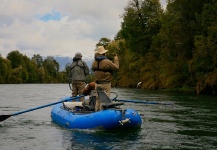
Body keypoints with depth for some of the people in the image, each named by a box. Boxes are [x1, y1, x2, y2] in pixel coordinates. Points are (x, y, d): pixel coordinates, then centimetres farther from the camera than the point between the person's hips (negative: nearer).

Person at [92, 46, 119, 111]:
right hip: (105, 84, -6)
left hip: (97, 83, 6)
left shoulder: (94, 62, 1)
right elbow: (116, 68, -8)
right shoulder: (107, 62, -16)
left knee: (98, 99, 14)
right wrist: (116, 60, 9)